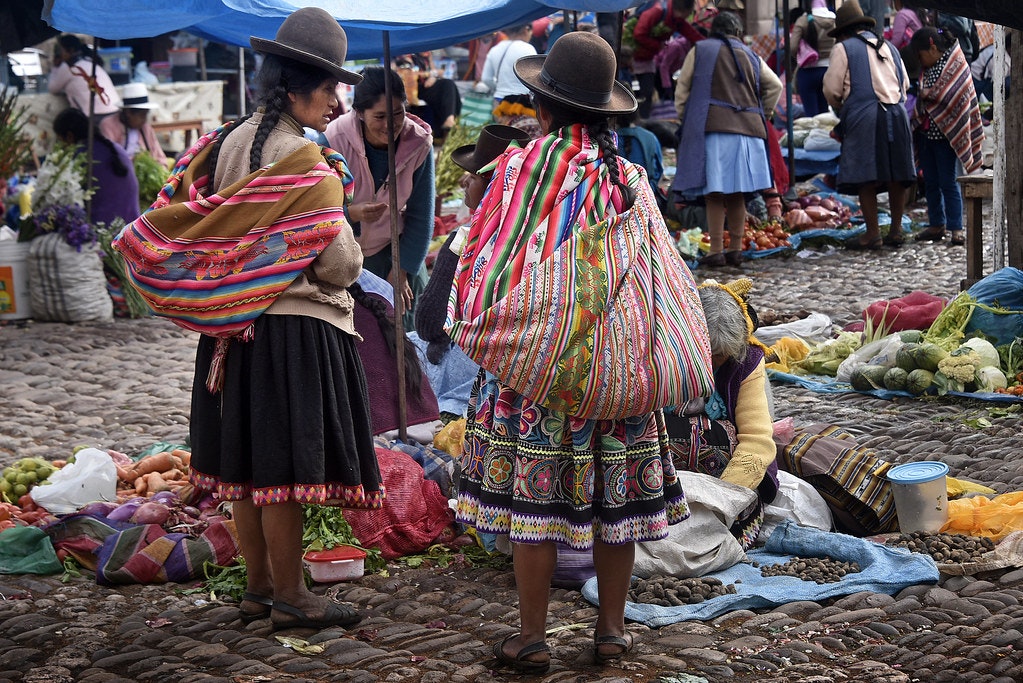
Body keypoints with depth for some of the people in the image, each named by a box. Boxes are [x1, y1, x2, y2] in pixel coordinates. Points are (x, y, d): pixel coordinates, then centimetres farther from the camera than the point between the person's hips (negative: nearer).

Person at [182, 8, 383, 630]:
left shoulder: (230, 144, 7)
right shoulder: (304, 162, -16)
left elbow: (203, 225, 11)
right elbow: (339, 261, -16)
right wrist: (352, 264, 5)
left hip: (235, 321, 8)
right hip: (296, 327, -8)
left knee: (248, 461, 13)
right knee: (287, 464, -1)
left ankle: (258, 588, 24)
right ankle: (290, 598, 8)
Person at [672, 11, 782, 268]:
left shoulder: (700, 50, 8)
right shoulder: (751, 56, 17)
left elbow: (682, 89, 5)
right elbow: (775, 85, 14)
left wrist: (684, 117, 12)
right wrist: (762, 116, 20)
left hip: (713, 128, -4)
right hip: (748, 129, 4)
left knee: (714, 194, -5)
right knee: (737, 195, 10)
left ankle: (716, 252, -9)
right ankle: (736, 249, 11)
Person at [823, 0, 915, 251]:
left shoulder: (844, 49, 3)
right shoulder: (888, 47, 20)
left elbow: (832, 89, 0)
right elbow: (905, 83, 23)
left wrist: (840, 108, 20)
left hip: (863, 116, -6)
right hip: (896, 114, 6)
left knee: (865, 178, -3)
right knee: (897, 175, 10)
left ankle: (873, 234, -5)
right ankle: (896, 230, 15)